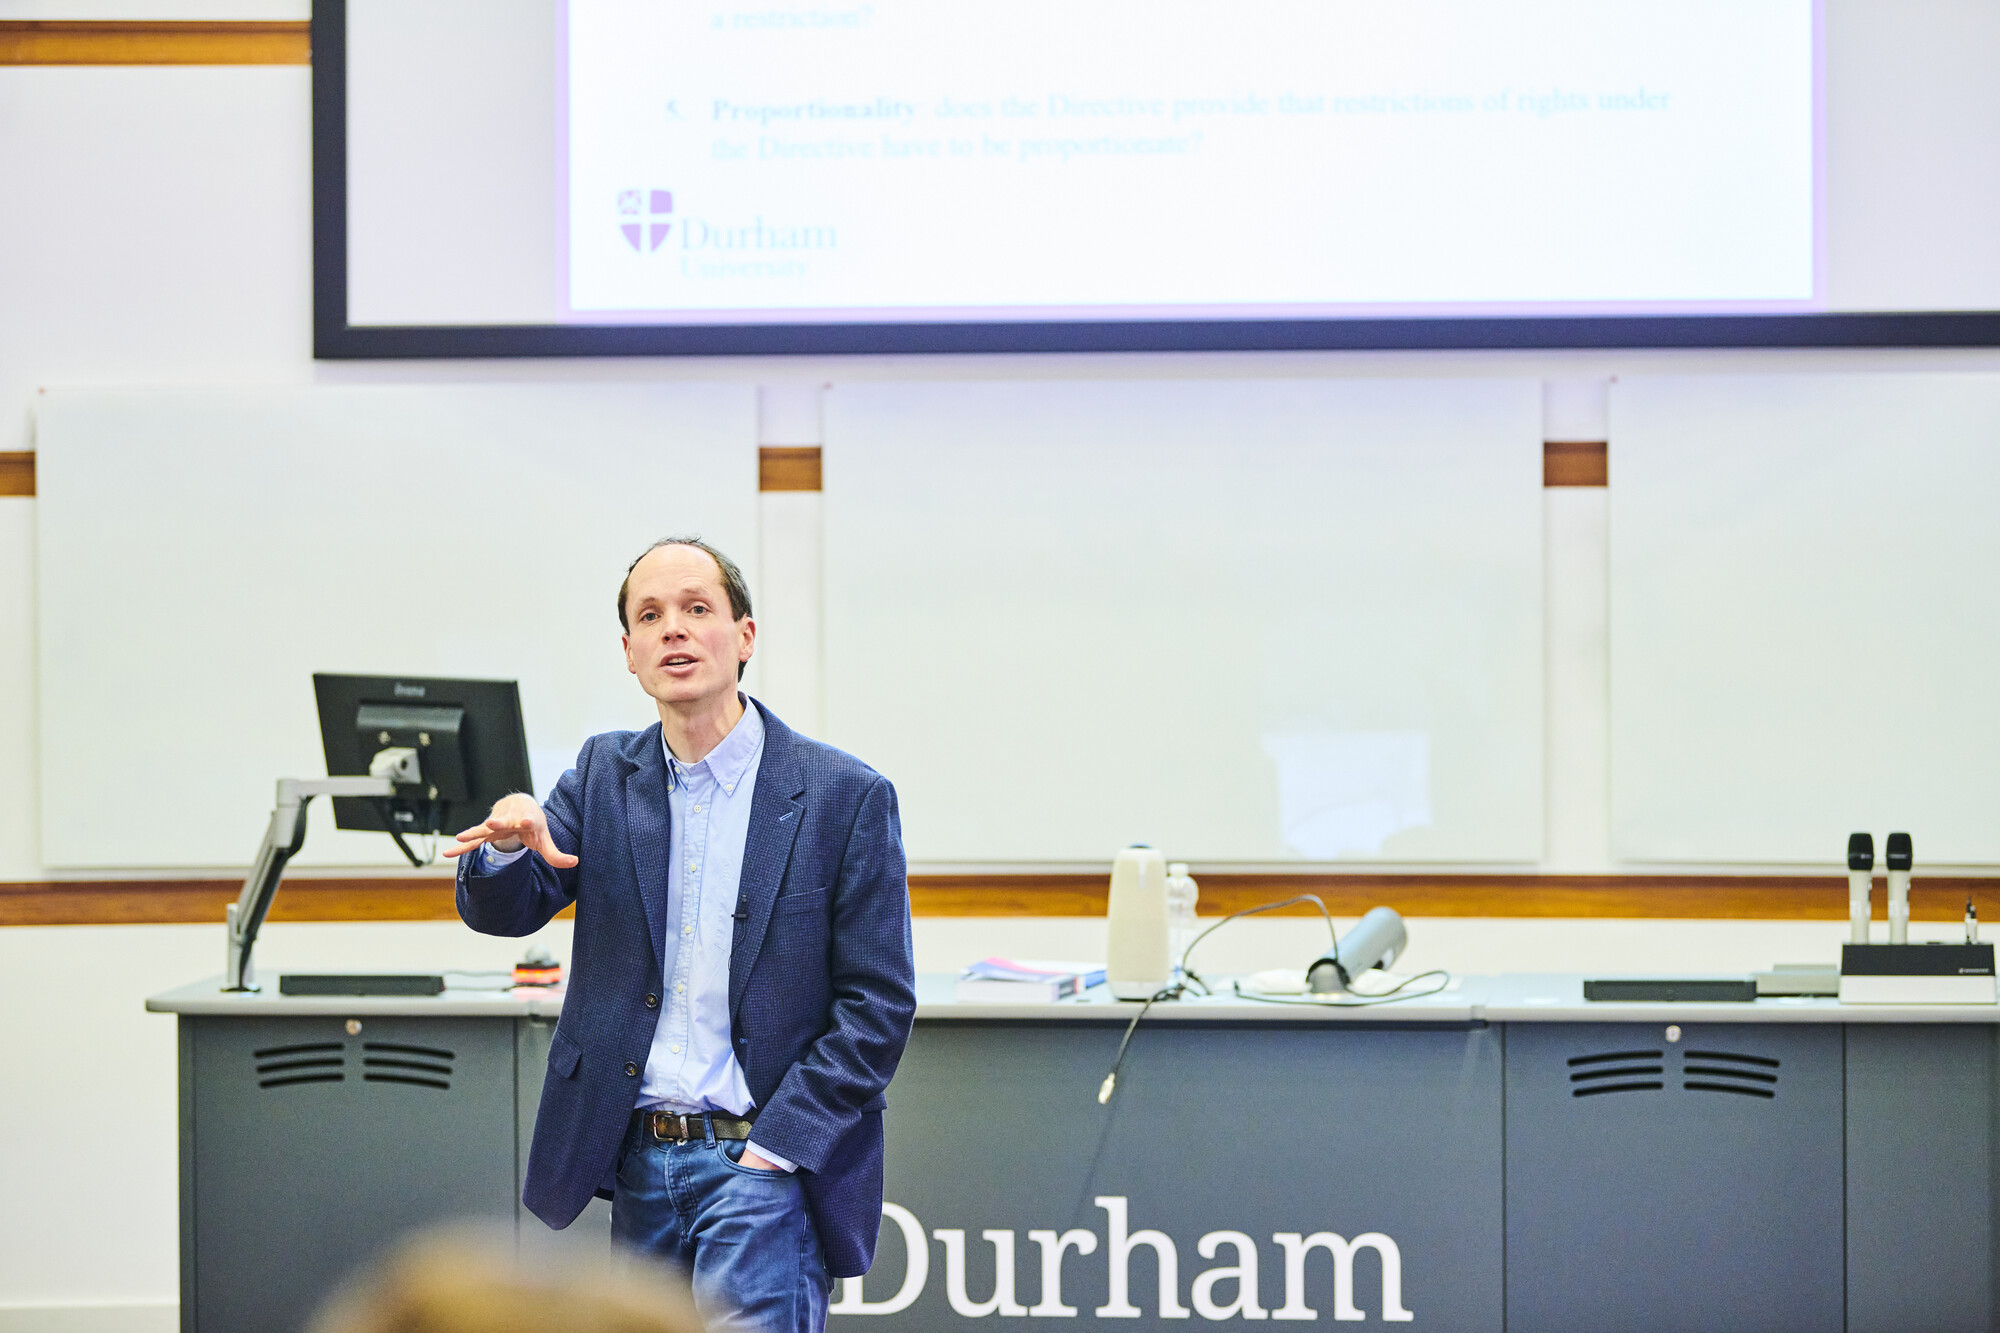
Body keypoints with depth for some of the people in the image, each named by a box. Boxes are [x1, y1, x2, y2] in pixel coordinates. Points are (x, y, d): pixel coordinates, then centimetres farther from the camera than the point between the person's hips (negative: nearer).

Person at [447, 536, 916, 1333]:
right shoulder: (605, 775, 9)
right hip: (640, 1159, 5)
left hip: (762, 1162, -5)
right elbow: (506, 911, 0)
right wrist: (508, 845, -24)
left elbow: (879, 1006, -6)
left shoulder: (846, 796, -5)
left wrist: (776, 1147, -13)